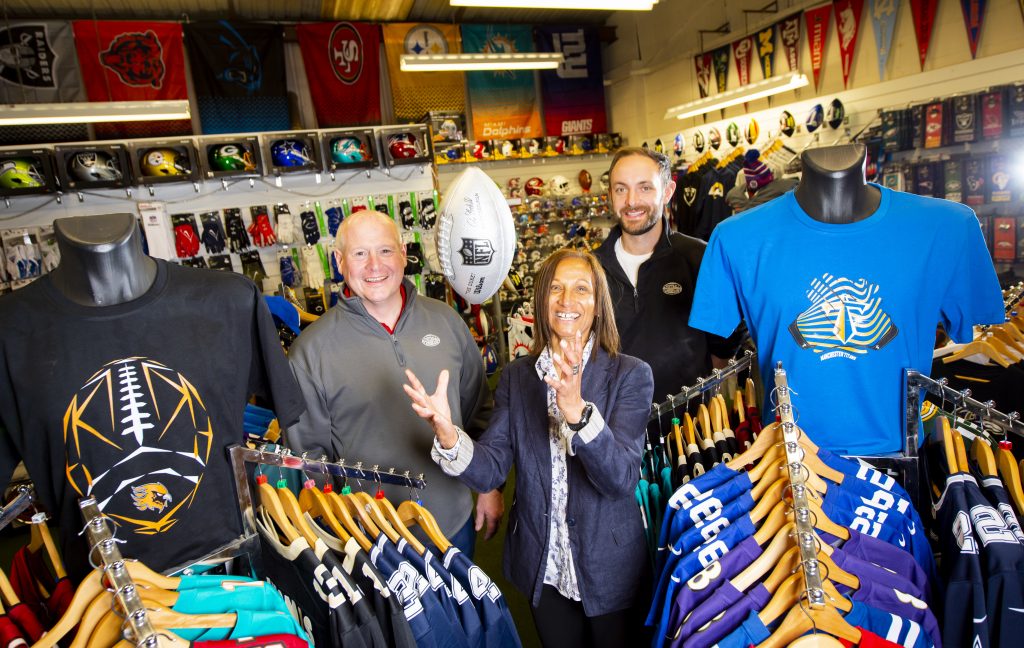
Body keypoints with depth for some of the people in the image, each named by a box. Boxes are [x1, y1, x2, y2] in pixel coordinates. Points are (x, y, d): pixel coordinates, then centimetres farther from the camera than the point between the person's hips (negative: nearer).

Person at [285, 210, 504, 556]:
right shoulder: (312, 349, -12)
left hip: (456, 520, 4)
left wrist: (490, 488, 8)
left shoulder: (445, 320, -2)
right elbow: (306, 451, -5)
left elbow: (478, 409, 6)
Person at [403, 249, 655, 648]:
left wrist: (576, 410, -40)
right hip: (542, 568, 2)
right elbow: (489, 471, -11)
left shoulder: (630, 375, -13)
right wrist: (447, 434, -32)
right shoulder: (516, 376, -4)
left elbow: (622, 479, -23)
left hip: (608, 568, -2)